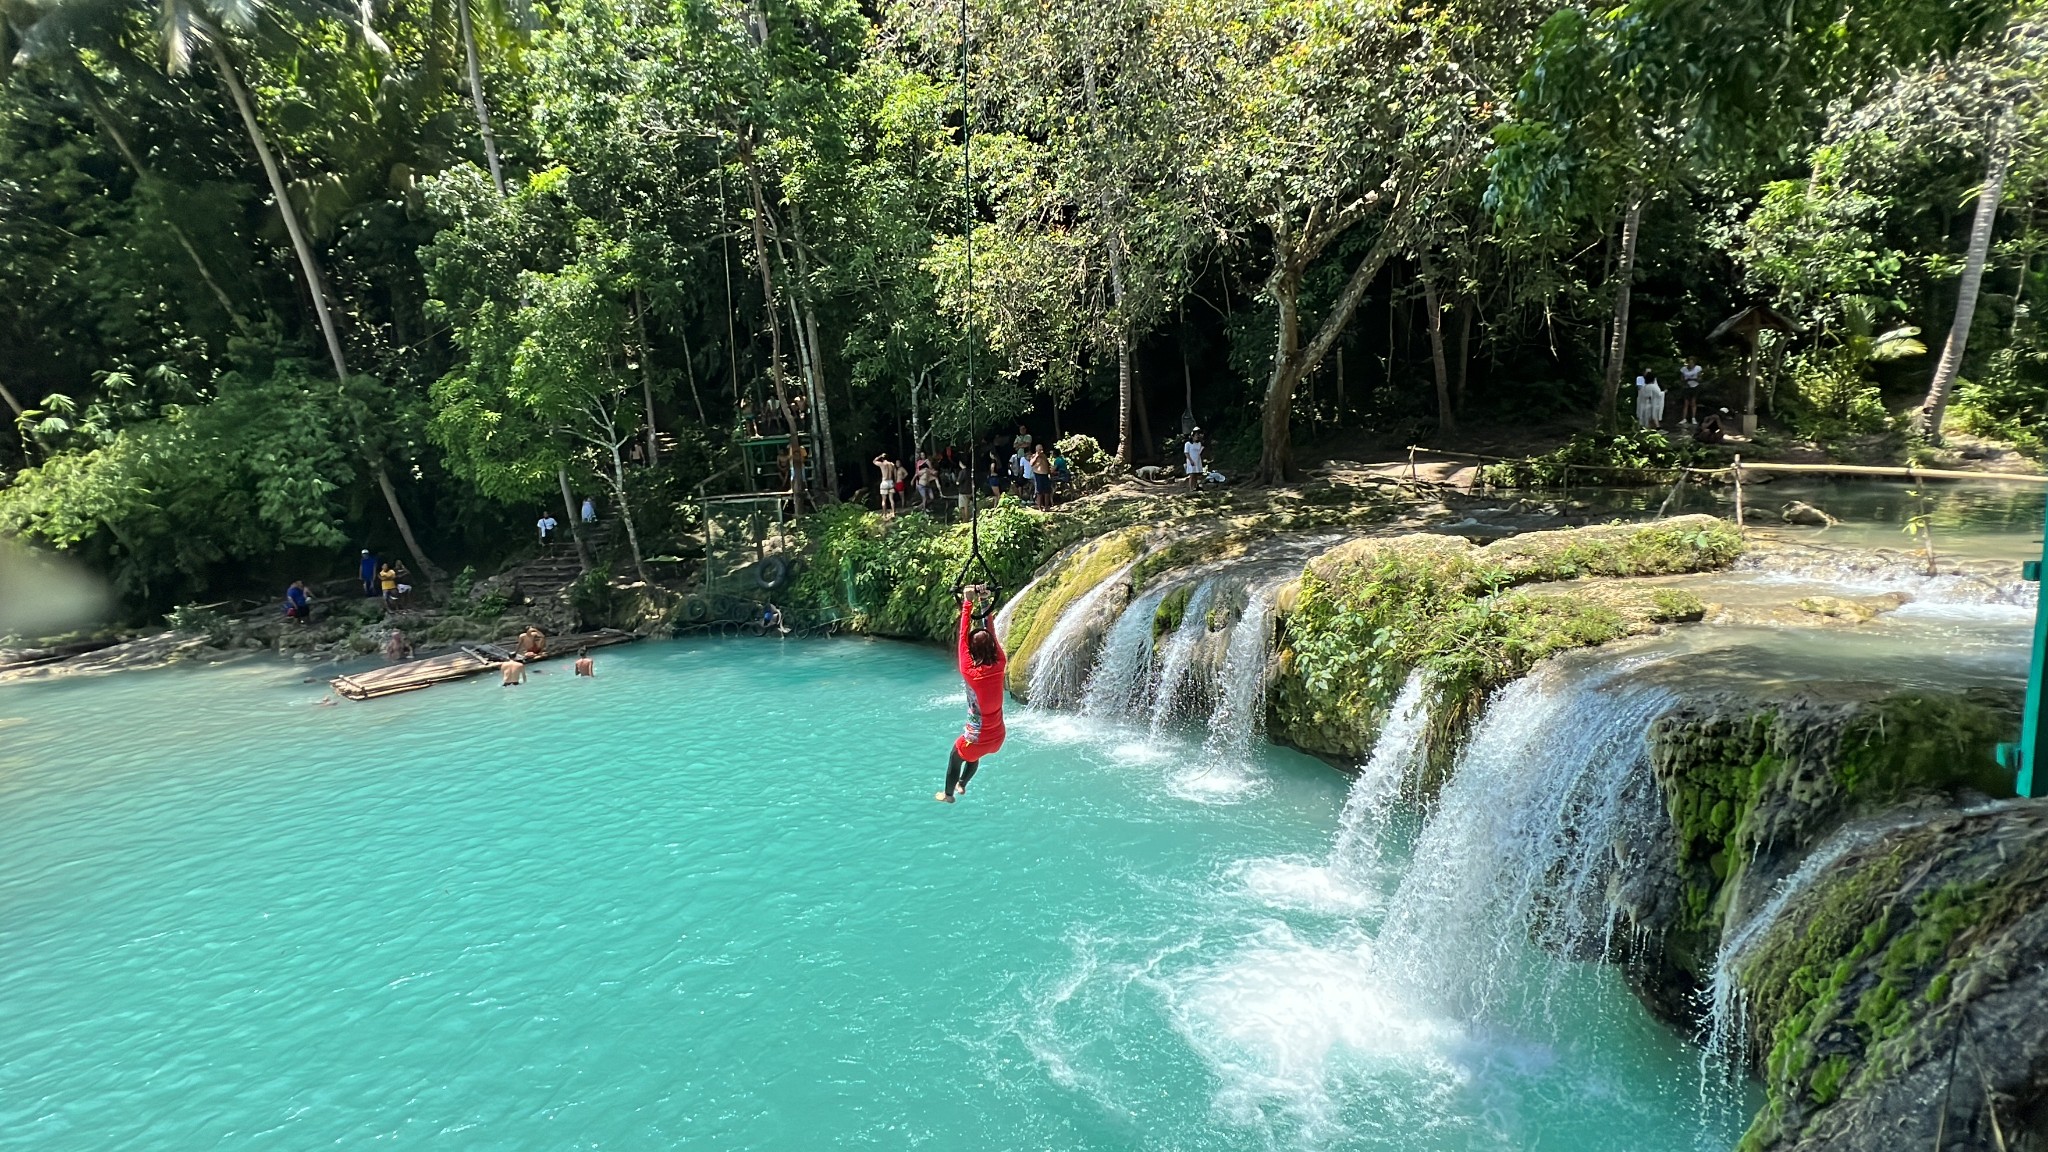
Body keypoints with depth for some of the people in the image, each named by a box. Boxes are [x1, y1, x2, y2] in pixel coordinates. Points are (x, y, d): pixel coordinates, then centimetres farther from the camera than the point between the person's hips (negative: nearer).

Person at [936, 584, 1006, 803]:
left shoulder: (970, 672, -26)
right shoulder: (1000, 665, -15)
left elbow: (963, 637, -22)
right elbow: (991, 633, -5)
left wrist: (968, 603, -19)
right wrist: (985, 603, -3)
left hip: (977, 737, -5)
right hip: (997, 736, 5)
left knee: (955, 758, 26)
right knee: (973, 756, 34)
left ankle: (948, 794, 46)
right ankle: (962, 785, 57)